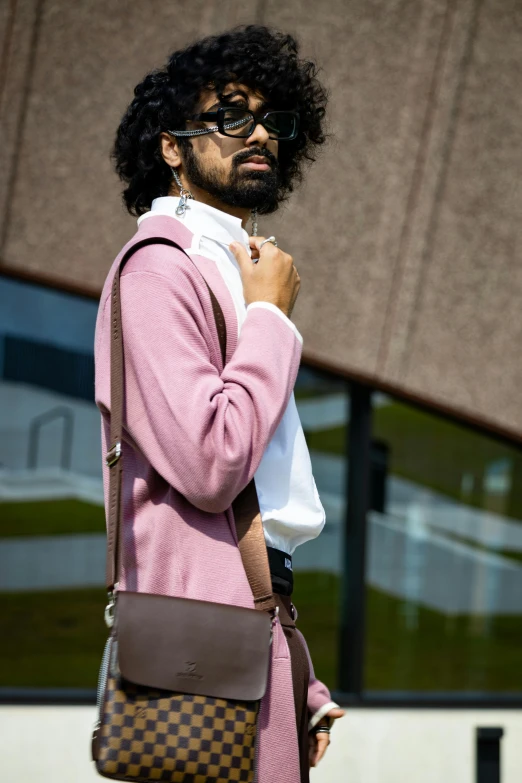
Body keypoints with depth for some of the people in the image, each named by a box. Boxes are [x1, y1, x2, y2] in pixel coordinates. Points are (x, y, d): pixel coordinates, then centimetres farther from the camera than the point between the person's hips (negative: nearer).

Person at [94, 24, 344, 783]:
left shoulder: (232, 267, 23)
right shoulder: (160, 267, -6)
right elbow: (209, 465, -20)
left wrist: (302, 686, 19)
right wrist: (270, 314, -7)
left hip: (263, 614, 9)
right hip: (209, 618, -9)